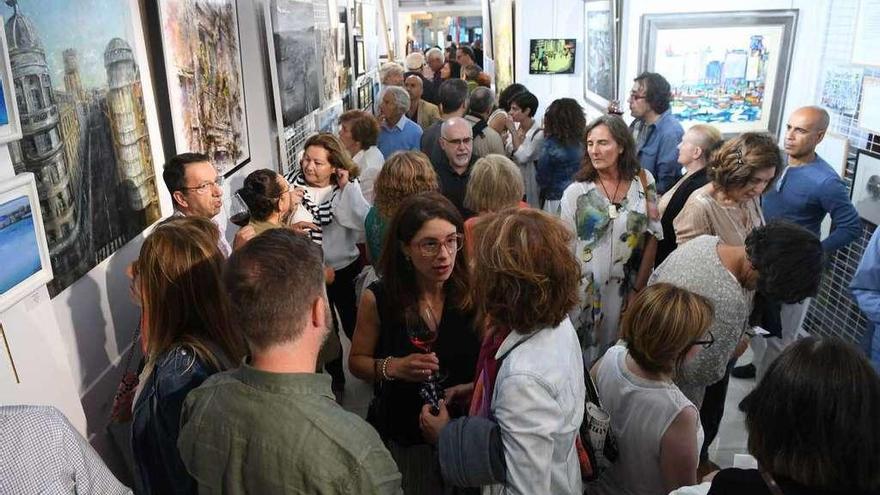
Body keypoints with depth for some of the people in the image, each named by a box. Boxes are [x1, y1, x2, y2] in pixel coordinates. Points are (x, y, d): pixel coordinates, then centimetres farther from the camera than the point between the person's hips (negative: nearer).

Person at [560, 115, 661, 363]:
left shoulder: (644, 181, -1)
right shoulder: (576, 192, -5)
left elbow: (651, 237, 2)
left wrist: (638, 289, 0)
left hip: (626, 290, 1)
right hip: (585, 293, -1)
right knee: (583, 357, 9)